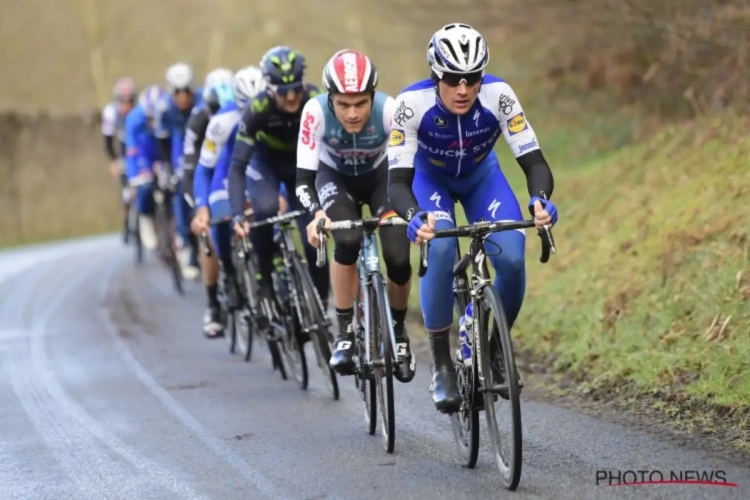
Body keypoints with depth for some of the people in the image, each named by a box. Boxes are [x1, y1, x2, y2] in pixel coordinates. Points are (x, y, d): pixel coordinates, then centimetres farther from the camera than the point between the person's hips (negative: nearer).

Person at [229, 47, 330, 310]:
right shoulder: (258, 109, -33)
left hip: (303, 164, 1)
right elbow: (237, 166, -32)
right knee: (266, 210, -32)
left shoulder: (316, 102, -31)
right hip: (265, 162, -1)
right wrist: (237, 214, -43)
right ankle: (264, 273, -9)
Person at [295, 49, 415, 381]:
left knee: (398, 258, -17)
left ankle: (398, 332, 12)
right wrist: (316, 213, -49)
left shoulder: (389, 110, -34)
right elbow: (304, 178, -30)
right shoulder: (316, 112, -33)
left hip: (381, 176, 1)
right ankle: (345, 332, -14)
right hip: (335, 177, -1)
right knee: (348, 241, -30)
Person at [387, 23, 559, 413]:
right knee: (440, 250, -31)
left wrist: (539, 199, -53)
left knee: (512, 259, -22)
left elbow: (534, 161, -32)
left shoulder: (498, 96, -32)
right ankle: (441, 364, -16)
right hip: (429, 179, -1)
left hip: (481, 178, 1)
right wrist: (415, 217, -56)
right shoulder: (413, 103, -34)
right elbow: (397, 180, -35)